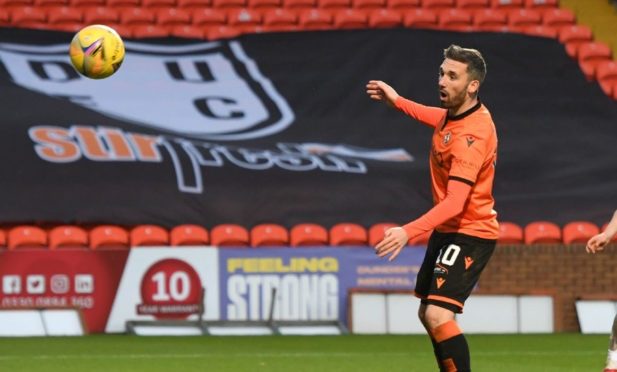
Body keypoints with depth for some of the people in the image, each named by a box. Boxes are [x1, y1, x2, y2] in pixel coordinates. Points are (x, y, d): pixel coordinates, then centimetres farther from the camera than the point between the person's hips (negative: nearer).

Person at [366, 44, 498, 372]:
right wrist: (398, 102, 22)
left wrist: (409, 231, -45)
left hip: (468, 233, -10)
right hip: (447, 231, 10)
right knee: (427, 314, 19)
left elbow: (455, 202, -36)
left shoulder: (472, 136, -28)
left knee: (438, 315, -24)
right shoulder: (455, 112, 0)